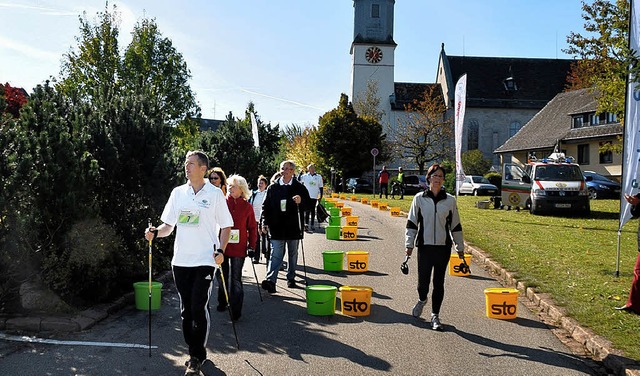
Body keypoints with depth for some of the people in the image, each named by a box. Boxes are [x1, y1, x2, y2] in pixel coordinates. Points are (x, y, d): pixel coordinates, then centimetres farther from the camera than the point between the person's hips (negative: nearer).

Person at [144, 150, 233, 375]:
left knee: (199, 308, -7)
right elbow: (168, 225, 12)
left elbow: (226, 226, 2)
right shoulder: (177, 193, 9)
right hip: (181, 260, 4)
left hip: (205, 260, -4)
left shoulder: (215, 194, -1)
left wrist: (221, 250, -12)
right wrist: (155, 232, -8)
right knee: (186, 309, 10)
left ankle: (197, 356, 6)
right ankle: (194, 353, 24)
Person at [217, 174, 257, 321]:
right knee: (222, 276, 14)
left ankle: (236, 310, 5)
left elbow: (252, 228, 5)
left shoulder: (247, 207, 0)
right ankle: (222, 302, 33)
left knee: (236, 278, 0)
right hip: (222, 246, 2)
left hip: (239, 248, -2)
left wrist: (252, 246, 1)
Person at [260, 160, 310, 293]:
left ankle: (291, 278, 27)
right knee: (276, 254, -8)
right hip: (276, 227, -1)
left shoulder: (299, 187, 4)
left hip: (293, 227, 1)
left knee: (293, 254, 12)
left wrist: (301, 201, -18)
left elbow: (308, 203, 4)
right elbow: (266, 206, 8)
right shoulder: (272, 188, 6)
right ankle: (271, 281, -16)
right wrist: (265, 222, -1)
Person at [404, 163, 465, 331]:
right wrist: (409, 244, -2)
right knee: (423, 280, 2)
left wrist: (460, 247, 12)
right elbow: (412, 223, 3)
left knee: (439, 282, 5)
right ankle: (422, 300, 36)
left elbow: (456, 225, 10)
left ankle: (435, 315, 18)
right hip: (424, 246, -1)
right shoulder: (419, 198, 1)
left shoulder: (450, 200, 4)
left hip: (443, 247, 1)